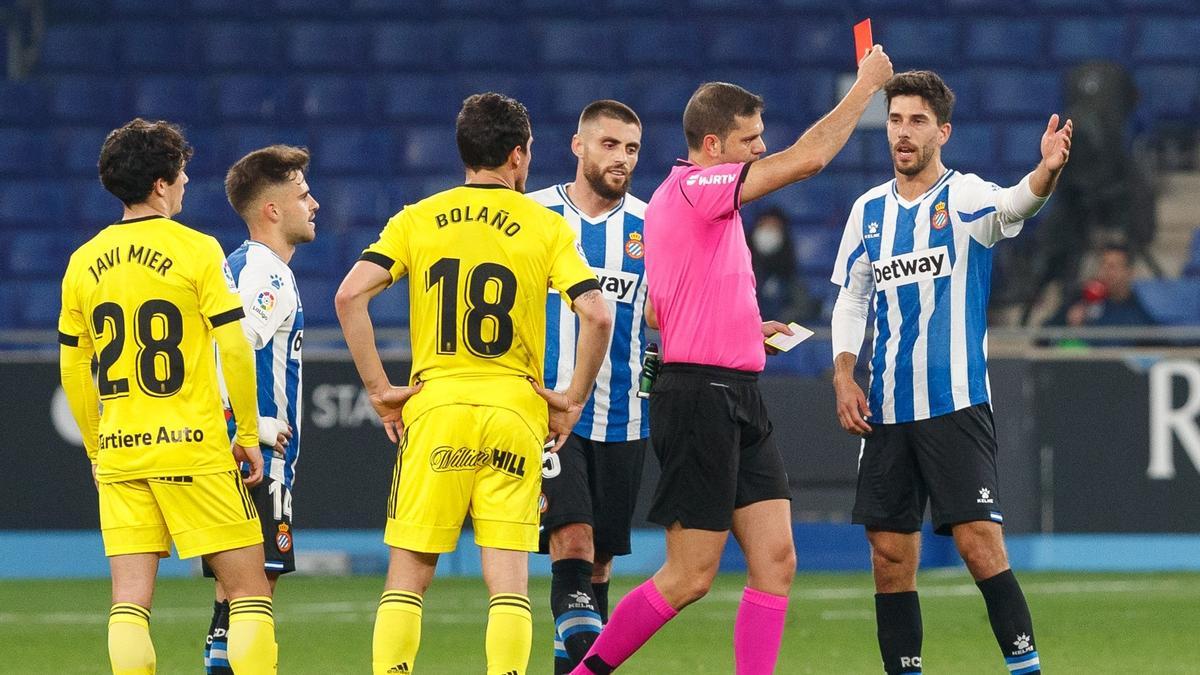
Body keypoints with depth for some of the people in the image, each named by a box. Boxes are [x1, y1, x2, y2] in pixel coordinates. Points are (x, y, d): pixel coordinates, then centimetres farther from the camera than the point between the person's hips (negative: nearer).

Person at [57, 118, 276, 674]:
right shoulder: (196, 250, -7)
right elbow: (235, 350, -10)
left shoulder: (84, 262, 7)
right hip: (193, 446, -5)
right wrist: (249, 434, 0)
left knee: (130, 599, 2)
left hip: (118, 455, 5)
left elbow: (74, 370, 12)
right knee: (248, 586, 2)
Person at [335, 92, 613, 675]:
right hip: (515, 409, -1)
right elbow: (595, 315, -9)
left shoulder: (417, 220, 6)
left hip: (434, 408, 1)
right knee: (508, 576, 1)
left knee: (408, 574, 6)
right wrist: (573, 400, 1)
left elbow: (350, 295, -5)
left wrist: (379, 389, 0)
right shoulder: (546, 227, 2)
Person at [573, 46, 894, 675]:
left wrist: (748, 330, 19)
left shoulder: (688, 199, 18)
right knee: (689, 576, -6)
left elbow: (668, 312, 28)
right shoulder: (692, 188, -12)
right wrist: (866, 84, -9)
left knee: (776, 560, 0)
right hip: (701, 395, -10)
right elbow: (807, 157, -19)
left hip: (737, 400, 10)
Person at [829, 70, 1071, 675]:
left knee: (980, 542, -14)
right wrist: (843, 377, 3)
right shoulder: (869, 210, 11)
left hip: (956, 403, -5)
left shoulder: (965, 197, -4)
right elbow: (850, 300, 17)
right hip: (886, 410, 5)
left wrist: (1046, 171, -49)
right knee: (890, 554, 4)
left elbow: (1014, 203, -27)